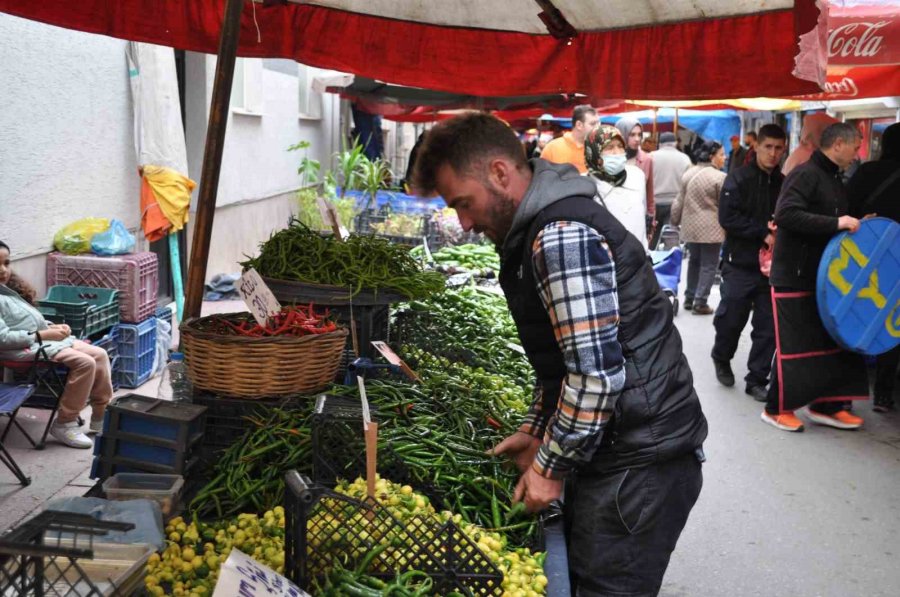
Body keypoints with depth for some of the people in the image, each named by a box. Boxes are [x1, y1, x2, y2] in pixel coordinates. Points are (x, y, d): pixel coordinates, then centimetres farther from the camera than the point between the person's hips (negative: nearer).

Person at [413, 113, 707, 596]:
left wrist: (550, 466, -13)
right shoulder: (542, 230, 13)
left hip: (638, 465, -10)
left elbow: (598, 374, -24)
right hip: (613, 452, 10)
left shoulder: (562, 238, -21)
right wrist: (538, 431, 17)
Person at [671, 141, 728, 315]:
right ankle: (700, 302, 1)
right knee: (708, 265, 2)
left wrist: (675, 221, 21)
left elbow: (680, 201, 12)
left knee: (694, 261, 20)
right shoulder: (720, 177, -14)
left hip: (690, 226, 7)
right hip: (711, 228, -7)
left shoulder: (688, 173, 7)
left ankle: (689, 298, 23)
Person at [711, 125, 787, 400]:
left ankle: (757, 379, 16)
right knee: (731, 320, 5)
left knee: (768, 327, 4)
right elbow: (728, 217, -15)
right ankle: (721, 359, 34)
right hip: (740, 264, -3)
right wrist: (763, 233, -18)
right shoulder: (738, 179, -5)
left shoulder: (784, 184, 8)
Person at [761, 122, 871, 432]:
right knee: (795, 345, -3)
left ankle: (824, 405, 22)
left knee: (833, 339, 11)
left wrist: (855, 225, 7)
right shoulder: (805, 173, -14)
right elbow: (786, 214, -28)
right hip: (794, 277, -9)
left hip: (823, 276, 9)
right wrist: (836, 224, -29)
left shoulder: (835, 180, 14)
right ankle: (777, 408, 10)